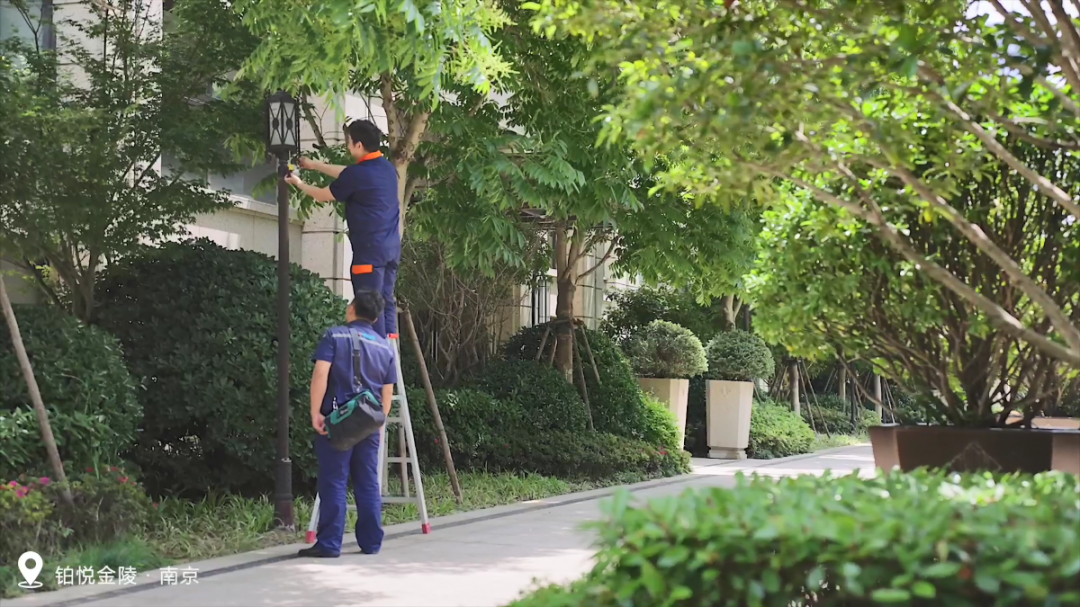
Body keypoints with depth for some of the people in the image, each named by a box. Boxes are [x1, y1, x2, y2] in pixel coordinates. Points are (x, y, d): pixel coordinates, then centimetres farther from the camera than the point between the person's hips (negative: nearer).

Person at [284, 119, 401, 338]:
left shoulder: (357, 174, -14)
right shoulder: (387, 167, 10)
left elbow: (322, 196, 2)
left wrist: (299, 183, 20)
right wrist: (315, 165, 33)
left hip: (370, 248, -8)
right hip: (391, 246, 8)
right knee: (386, 301, 9)